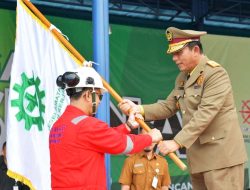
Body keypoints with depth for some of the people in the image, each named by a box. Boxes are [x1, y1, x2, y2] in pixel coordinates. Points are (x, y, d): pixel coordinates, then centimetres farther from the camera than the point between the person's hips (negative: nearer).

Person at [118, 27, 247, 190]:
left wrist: (177, 142, -26)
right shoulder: (182, 78, 15)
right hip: (198, 157, 8)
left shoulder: (216, 73, -13)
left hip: (221, 155, -8)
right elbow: (168, 107, 12)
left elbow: (205, 114, -22)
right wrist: (139, 109, -6)